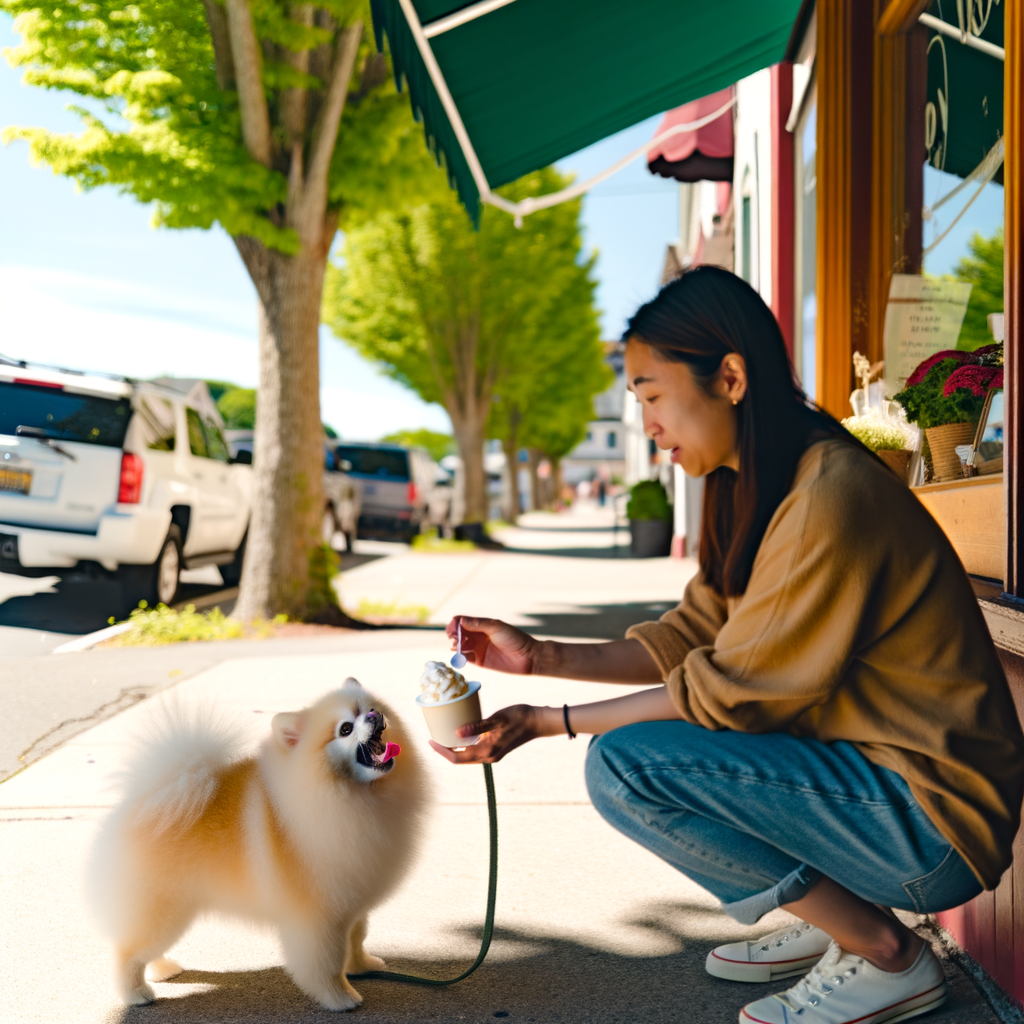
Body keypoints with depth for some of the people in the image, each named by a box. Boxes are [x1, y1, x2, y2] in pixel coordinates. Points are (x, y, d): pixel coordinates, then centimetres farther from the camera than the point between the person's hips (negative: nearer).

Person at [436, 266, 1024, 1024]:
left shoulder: (829, 500, -24)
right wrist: (543, 657, -1)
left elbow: (729, 694, -19)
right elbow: (689, 640, 8)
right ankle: (835, 917, 13)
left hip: (932, 820, -10)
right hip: (861, 768, 10)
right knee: (636, 728, 13)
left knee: (626, 762, -20)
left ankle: (885, 955, -5)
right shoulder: (756, 491, 7)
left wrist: (550, 723, -15)